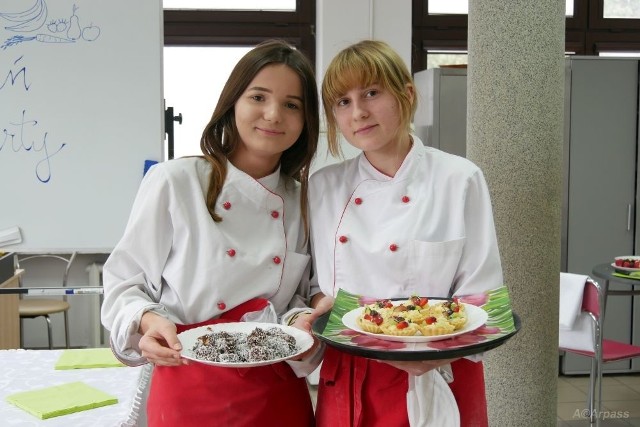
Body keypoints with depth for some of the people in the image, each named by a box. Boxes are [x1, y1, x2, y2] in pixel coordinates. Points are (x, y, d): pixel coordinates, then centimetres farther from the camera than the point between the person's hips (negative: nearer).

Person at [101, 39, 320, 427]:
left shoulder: (303, 202, 3)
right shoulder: (173, 182, -9)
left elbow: (301, 297, 11)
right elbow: (124, 282, -3)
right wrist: (148, 320, -21)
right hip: (188, 393, -3)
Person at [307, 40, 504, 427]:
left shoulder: (459, 180, -9)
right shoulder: (323, 187, 2)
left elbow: (482, 296, -8)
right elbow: (314, 283, 10)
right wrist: (324, 310, -10)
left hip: (434, 387, -3)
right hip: (344, 387, 3)